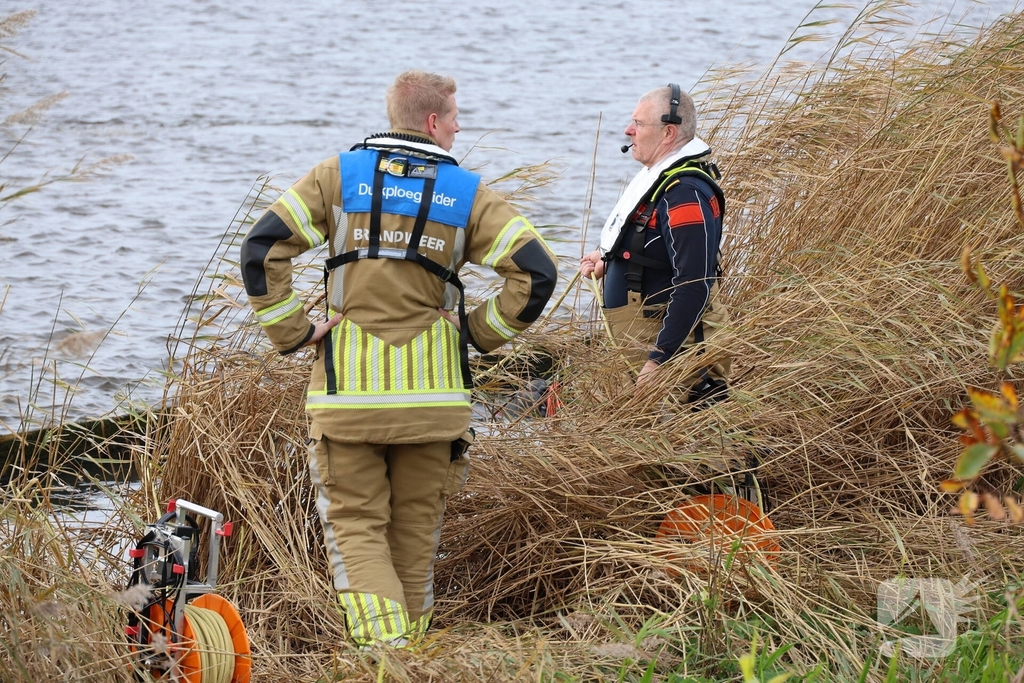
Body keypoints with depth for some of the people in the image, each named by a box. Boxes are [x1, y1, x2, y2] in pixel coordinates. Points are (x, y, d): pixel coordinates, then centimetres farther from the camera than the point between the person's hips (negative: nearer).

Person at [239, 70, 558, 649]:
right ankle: (411, 650, 19)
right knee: (416, 529, 13)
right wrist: (480, 331, 5)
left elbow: (262, 248, -7)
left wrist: (293, 331, 0)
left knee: (355, 526, 2)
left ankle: (383, 645, -19)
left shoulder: (340, 175, 2)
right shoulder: (466, 193, 2)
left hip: (348, 387, -1)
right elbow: (537, 271, -6)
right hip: (433, 390, 1)